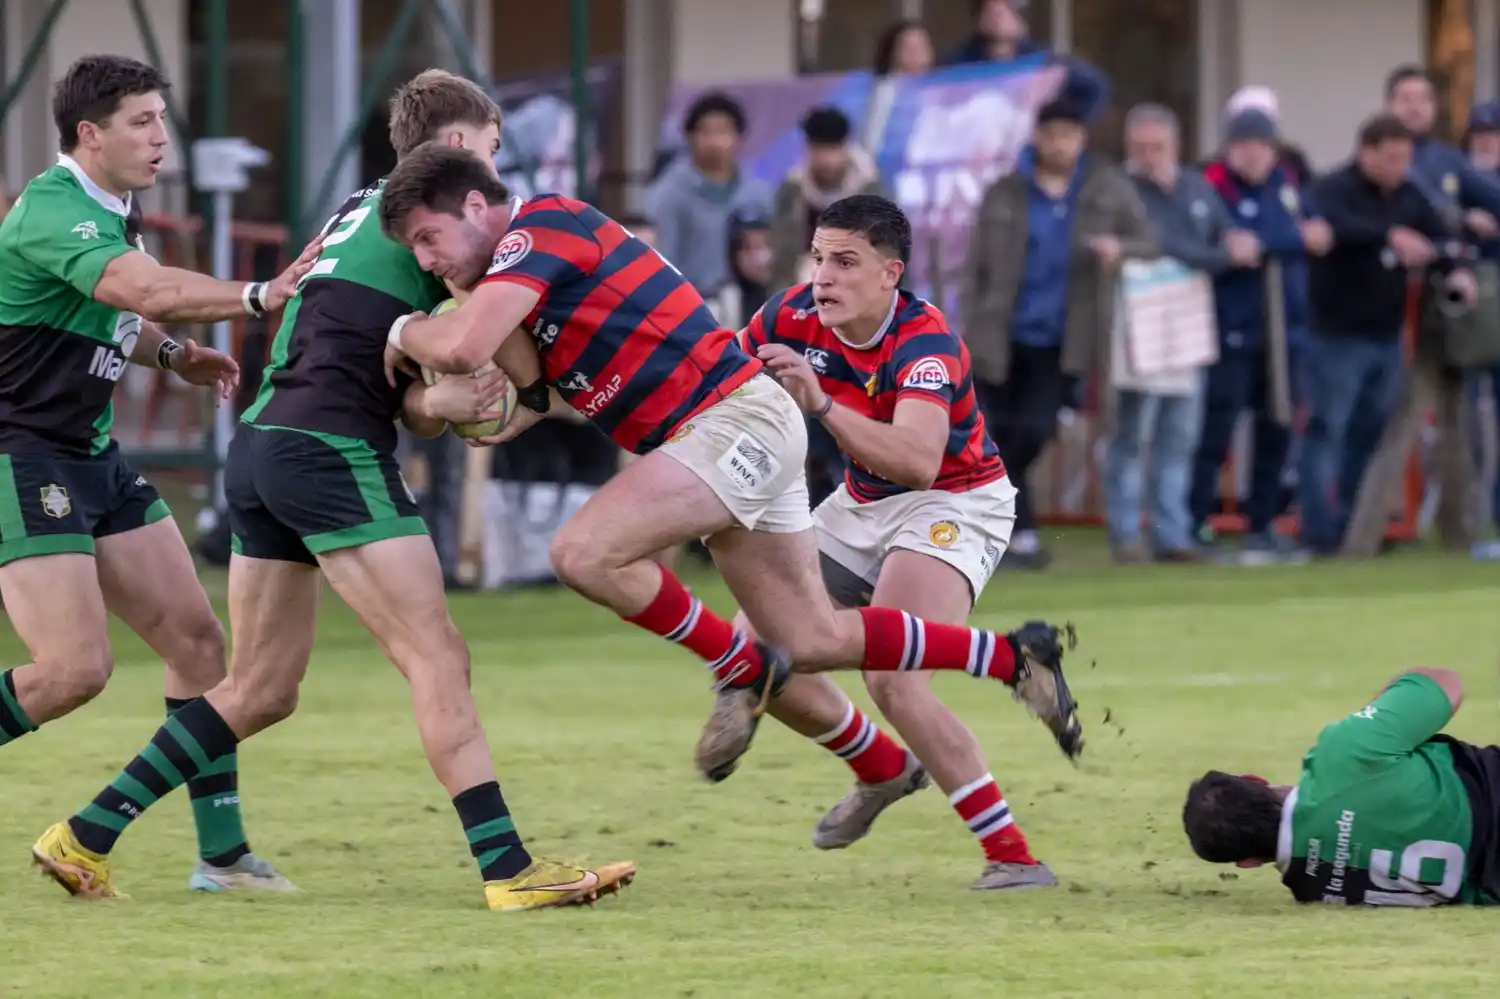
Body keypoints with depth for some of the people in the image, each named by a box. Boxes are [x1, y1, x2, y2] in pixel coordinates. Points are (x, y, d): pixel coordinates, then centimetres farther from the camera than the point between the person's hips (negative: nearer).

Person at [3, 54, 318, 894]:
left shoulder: (118, 209, 10)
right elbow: (145, 290, -38)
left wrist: (173, 355, 9)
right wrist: (261, 296, -48)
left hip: (93, 456, 10)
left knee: (196, 638, 4)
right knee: (77, 667, -18)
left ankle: (222, 853, 7)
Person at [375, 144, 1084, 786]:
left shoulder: (539, 229, -14)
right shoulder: (526, 262, 16)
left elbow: (461, 348, -27)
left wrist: (407, 332, -8)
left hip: (735, 418, -10)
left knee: (585, 553, -24)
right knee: (813, 642, 14)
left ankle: (744, 669, -6)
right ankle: (1014, 660, 28)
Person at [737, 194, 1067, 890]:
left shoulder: (924, 343, -30)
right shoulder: (792, 318, -12)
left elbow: (918, 461, -47)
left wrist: (823, 405, -57)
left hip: (954, 503, -7)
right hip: (862, 505, 7)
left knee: (892, 680, -27)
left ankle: (1013, 857, -22)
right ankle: (885, 770, 28)